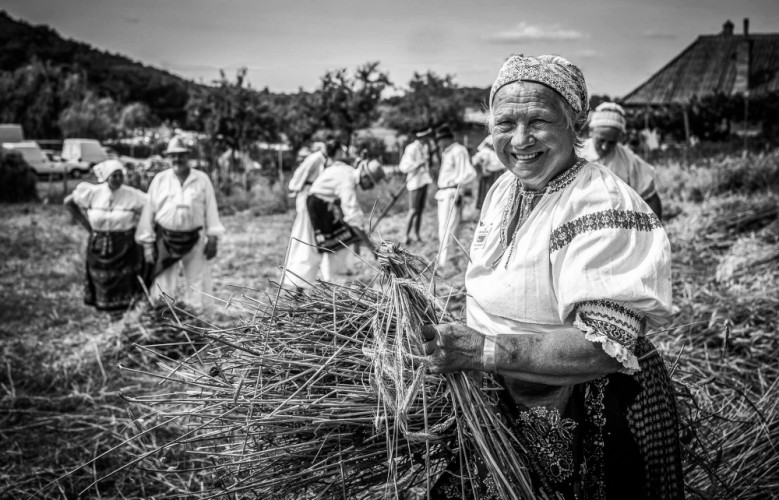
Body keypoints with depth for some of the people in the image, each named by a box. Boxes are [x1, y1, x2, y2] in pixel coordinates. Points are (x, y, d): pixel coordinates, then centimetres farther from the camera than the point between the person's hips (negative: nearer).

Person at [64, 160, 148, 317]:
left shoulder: (132, 195, -11)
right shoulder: (92, 193, -4)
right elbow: (69, 202, 9)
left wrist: (135, 225, -5)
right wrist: (84, 222, 5)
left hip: (125, 247, -2)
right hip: (99, 247, 2)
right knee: (103, 286, 9)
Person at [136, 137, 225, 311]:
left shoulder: (202, 179, 3)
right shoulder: (159, 180, 4)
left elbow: (211, 210, 3)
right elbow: (149, 211, 5)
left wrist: (212, 239, -3)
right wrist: (147, 243, 2)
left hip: (195, 240, 0)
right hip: (166, 240, 0)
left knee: (198, 284, 4)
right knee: (163, 287, 1)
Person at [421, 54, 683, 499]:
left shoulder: (603, 208, -24)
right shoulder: (504, 188, 3)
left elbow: (608, 347, -32)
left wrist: (485, 350, -39)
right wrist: (450, 340, 3)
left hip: (592, 423, -8)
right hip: (513, 408, 8)